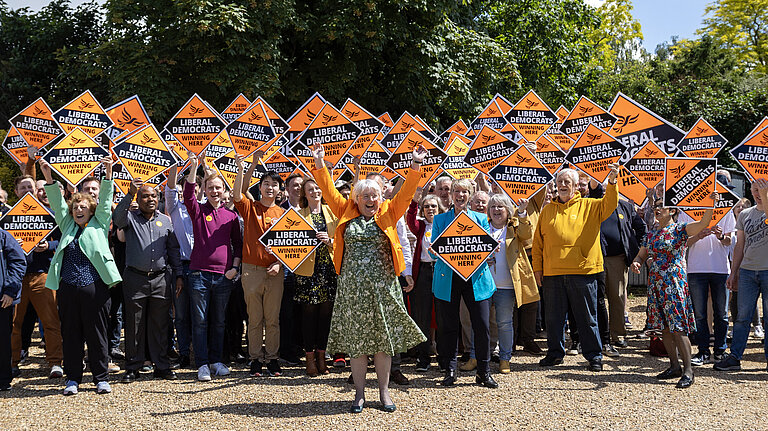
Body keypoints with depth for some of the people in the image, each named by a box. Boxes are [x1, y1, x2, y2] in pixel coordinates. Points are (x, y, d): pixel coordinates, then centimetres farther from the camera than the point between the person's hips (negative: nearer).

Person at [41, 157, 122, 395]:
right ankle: (73, 378, 14)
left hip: (94, 287, -3)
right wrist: (48, 177, -1)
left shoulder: (99, 224, 10)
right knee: (71, 334, 6)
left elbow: (105, 201, 3)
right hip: (67, 288, 3)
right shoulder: (67, 225, 18)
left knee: (96, 334, 2)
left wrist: (108, 174, -8)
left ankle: (101, 378, 11)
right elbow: (57, 203, 11)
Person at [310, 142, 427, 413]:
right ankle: (359, 394, 12)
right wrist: (319, 163, 0)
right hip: (353, 286, 0)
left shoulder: (388, 215, 7)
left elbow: (406, 193, 1)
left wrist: (416, 165, -8)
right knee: (356, 340, 4)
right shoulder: (347, 214, 8)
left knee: (383, 339, 4)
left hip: (382, 285, 0)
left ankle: (384, 391, 15)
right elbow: (329, 190, 6)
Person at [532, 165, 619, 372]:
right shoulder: (547, 210, 12)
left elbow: (609, 205, -13)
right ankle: (555, 352, 23)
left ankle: (594, 355, 13)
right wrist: (537, 267, 6)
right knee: (554, 316, 10)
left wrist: (611, 183, -28)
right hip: (552, 272, 3)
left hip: (582, 271, -3)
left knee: (587, 317, 4)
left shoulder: (589, 206, 6)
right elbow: (538, 242, 13)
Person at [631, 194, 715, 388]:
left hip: (674, 282, -7)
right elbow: (641, 256, 22)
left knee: (678, 327, -11)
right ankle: (674, 366, 18)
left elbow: (703, 223, -18)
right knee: (664, 327, 9)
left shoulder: (679, 229, -3)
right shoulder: (650, 235, 15)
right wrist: (636, 263, -1)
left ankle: (688, 370, -6)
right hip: (655, 283, 7)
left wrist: (710, 205, -34)